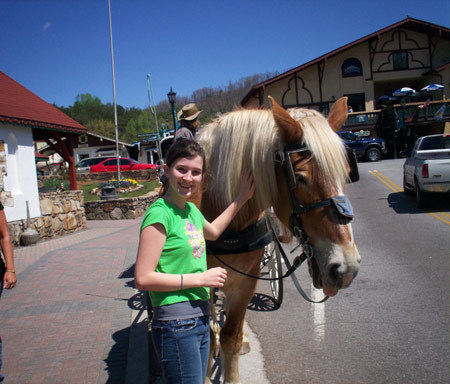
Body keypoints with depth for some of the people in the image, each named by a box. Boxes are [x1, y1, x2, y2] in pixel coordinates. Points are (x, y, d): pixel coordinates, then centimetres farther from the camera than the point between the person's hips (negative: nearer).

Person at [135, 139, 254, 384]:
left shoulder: (191, 210, 9)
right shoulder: (160, 214, -17)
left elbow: (213, 232, 31)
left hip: (200, 317, 9)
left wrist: (241, 198, 28)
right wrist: (201, 278, -18)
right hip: (176, 324, -9)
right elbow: (143, 278, -21)